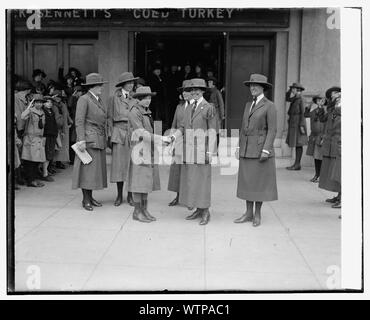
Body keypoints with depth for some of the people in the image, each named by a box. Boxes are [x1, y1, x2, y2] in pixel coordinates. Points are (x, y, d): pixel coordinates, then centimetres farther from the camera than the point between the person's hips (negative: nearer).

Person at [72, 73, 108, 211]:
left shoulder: (99, 100, 17)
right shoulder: (83, 100, -7)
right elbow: (79, 121, -13)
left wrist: (105, 139, 16)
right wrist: (81, 140, -20)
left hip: (100, 141, 8)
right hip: (89, 140, -8)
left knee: (96, 168, 9)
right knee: (87, 168, -4)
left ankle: (90, 197, 16)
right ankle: (85, 200, 2)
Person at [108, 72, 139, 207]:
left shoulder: (135, 99, 10)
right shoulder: (115, 98, 6)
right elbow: (110, 118, 7)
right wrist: (110, 136, 1)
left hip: (133, 134, 1)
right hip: (119, 133, -1)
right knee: (119, 164, -2)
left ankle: (130, 195, 12)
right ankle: (119, 195, 9)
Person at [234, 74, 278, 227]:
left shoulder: (270, 106, -7)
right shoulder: (248, 105, 13)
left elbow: (272, 130, -12)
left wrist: (266, 150, -19)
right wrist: (239, 147, 10)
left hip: (261, 148, -6)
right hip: (247, 149, 6)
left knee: (260, 182, 1)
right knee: (247, 181, 8)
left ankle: (257, 214, 12)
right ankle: (248, 213, 17)